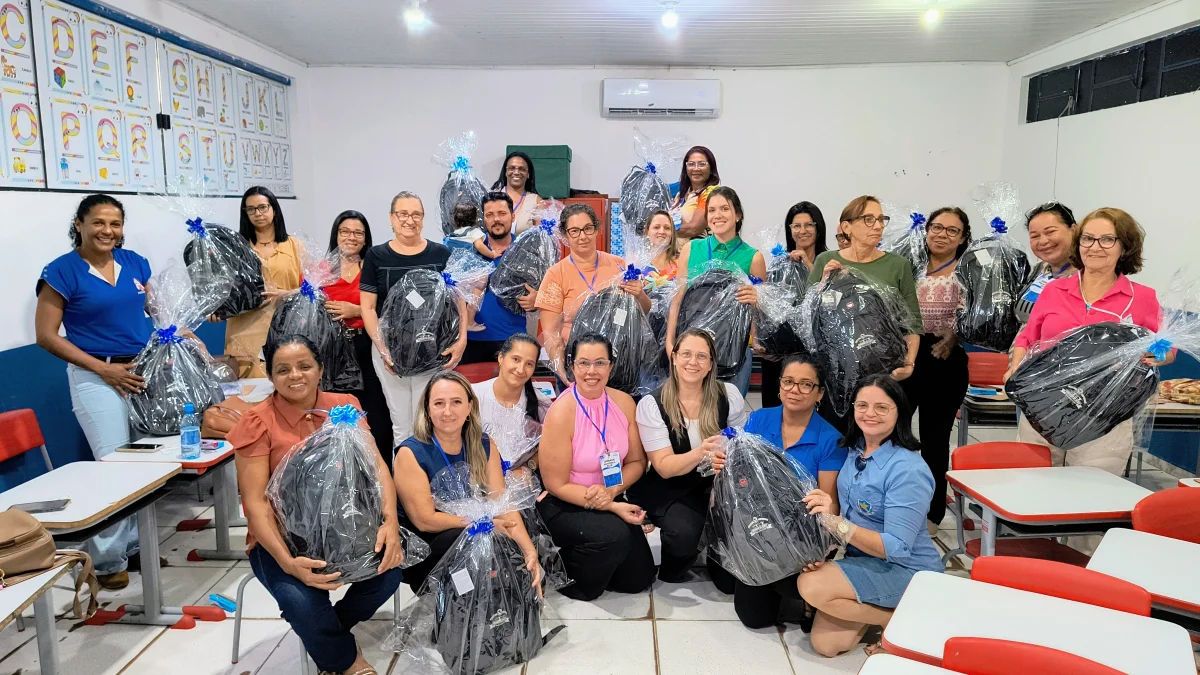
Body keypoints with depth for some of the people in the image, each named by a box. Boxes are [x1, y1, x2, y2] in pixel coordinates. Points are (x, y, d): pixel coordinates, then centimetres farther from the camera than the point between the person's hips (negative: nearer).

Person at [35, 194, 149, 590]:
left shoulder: (134, 263, 8)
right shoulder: (62, 271, -6)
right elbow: (46, 335, -6)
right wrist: (103, 368, -13)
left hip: (146, 370, 5)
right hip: (96, 377, -5)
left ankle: (136, 542, 24)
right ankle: (107, 559, 8)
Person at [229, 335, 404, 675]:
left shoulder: (344, 406, 1)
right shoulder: (258, 423, -8)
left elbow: (376, 466, -6)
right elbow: (255, 501, -13)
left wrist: (390, 522, -24)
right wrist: (288, 562, -27)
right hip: (283, 538, -3)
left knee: (389, 563, -24)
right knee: (301, 599, -30)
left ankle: (329, 634, 9)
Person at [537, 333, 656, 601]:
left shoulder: (624, 402, -6)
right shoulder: (561, 413, -22)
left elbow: (636, 461, 0)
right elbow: (557, 485, -19)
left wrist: (611, 491, -20)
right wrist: (613, 507, -23)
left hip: (610, 500, 6)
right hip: (563, 506, -6)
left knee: (639, 578, 4)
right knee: (614, 535, -33)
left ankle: (583, 558, 28)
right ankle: (567, 573, -2)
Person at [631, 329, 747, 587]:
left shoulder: (729, 395, -6)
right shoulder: (651, 404, -12)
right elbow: (664, 467, -15)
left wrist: (727, 459, -23)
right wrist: (701, 453, -35)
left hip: (717, 484, 3)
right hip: (669, 489, -2)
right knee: (685, 532, -30)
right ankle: (671, 577, 4)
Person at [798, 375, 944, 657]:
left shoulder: (908, 470, -25)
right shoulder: (855, 449, -3)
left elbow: (897, 548, -26)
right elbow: (845, 509, 8)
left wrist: (837, 523, -36)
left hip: (908, 571, -7)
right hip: (863, 559, 7)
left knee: (811, 585, -24)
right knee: (824, 643, -4)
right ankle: (878, 609, 19)